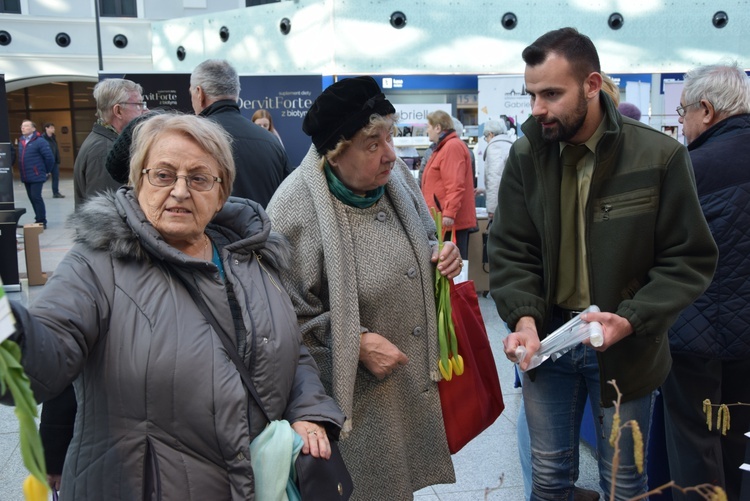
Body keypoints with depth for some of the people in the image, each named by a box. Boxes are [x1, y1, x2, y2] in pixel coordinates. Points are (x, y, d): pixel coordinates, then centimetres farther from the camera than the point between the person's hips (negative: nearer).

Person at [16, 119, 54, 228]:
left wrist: (47, 171, -3)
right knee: (32, 198, 12)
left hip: (36, 176, -7)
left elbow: (49, 157, -12)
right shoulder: (21, 141, 10)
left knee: (36, 197, -8)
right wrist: (22, 172, 13)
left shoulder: (39, 141, -11)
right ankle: (38, 219, 22)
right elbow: (19, 158, 17)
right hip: (25, 177, 7)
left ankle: (41, 221, -1)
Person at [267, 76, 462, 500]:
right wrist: (357, 343, -21)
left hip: (415, 377, 6)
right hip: (355, 391, -6)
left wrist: (439, 256, -4)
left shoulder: (393, 175, -3)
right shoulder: (296, 211, -23)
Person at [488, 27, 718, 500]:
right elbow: (510, 250, -1)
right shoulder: (526, 156, -4)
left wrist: (632, 320, -21)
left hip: (627, 349, -2)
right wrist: (524, 317, -18)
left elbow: (690, 258, -8)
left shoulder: (660, 156, -13)